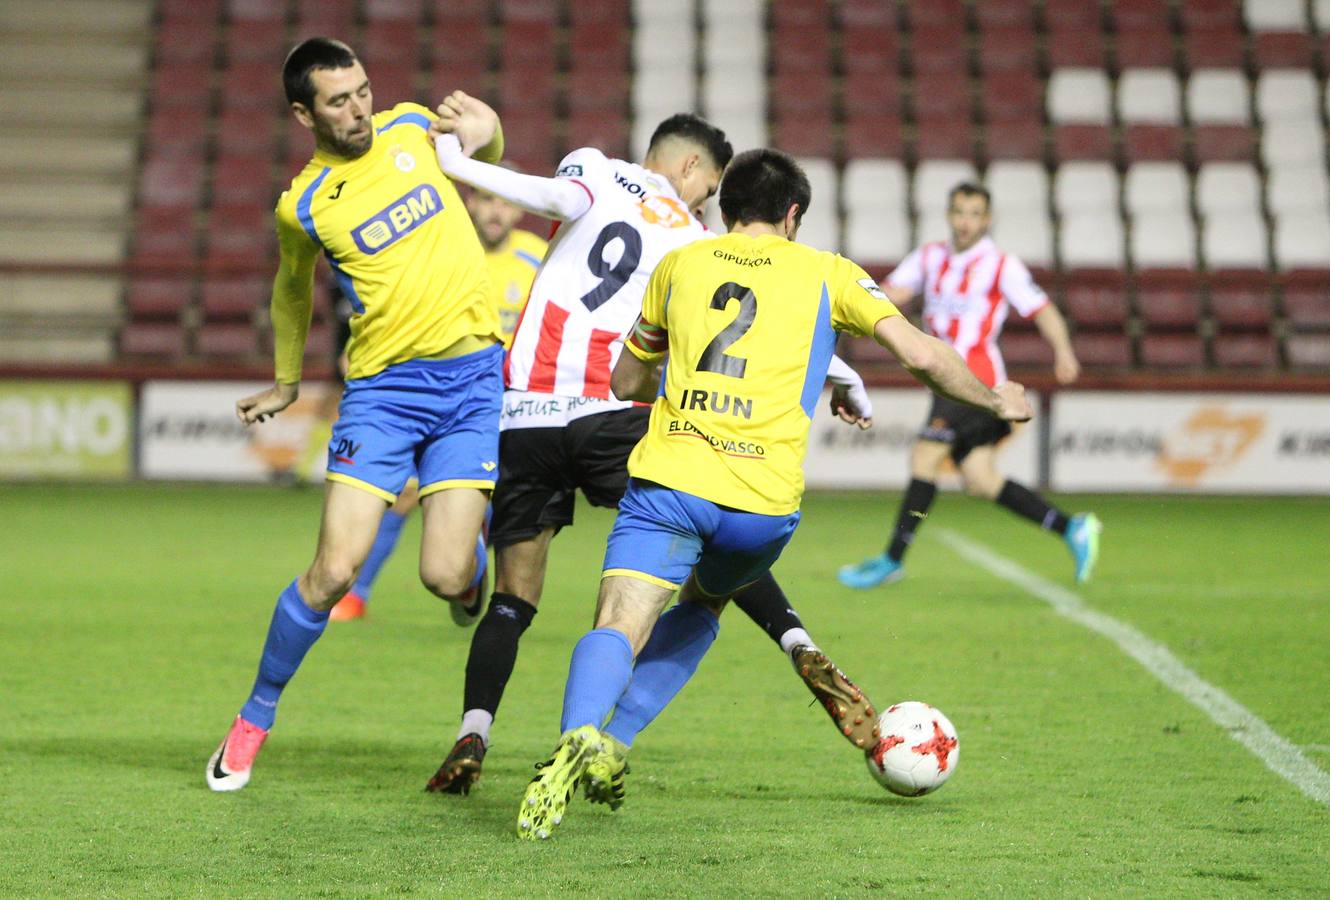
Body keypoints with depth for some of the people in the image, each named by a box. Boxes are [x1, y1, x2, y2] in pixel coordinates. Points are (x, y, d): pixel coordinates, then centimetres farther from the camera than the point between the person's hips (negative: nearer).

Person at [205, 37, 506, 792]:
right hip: (382, 384, -2)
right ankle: (257, 717, 11)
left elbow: (490, 154, 26)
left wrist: (482, 128, 4)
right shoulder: (304, 207, -4)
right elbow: (293, 288, 17)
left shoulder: (410, 127, 4)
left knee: (447, 577, -9)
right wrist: (287, 382, 27)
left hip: (472, 373, 2)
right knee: (334, 571, -11)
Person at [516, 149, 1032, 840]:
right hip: (763, 499, 1)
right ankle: (612, 746, 10)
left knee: (618, 628, -11)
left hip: (667, 477, 0)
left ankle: (579, 739, -44)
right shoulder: (824, 273, 14)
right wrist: (997, 401, 27)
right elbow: (921, 356, 11)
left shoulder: (680, 265, 19)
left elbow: (625, 382, 29)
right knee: (702, 605, 27)